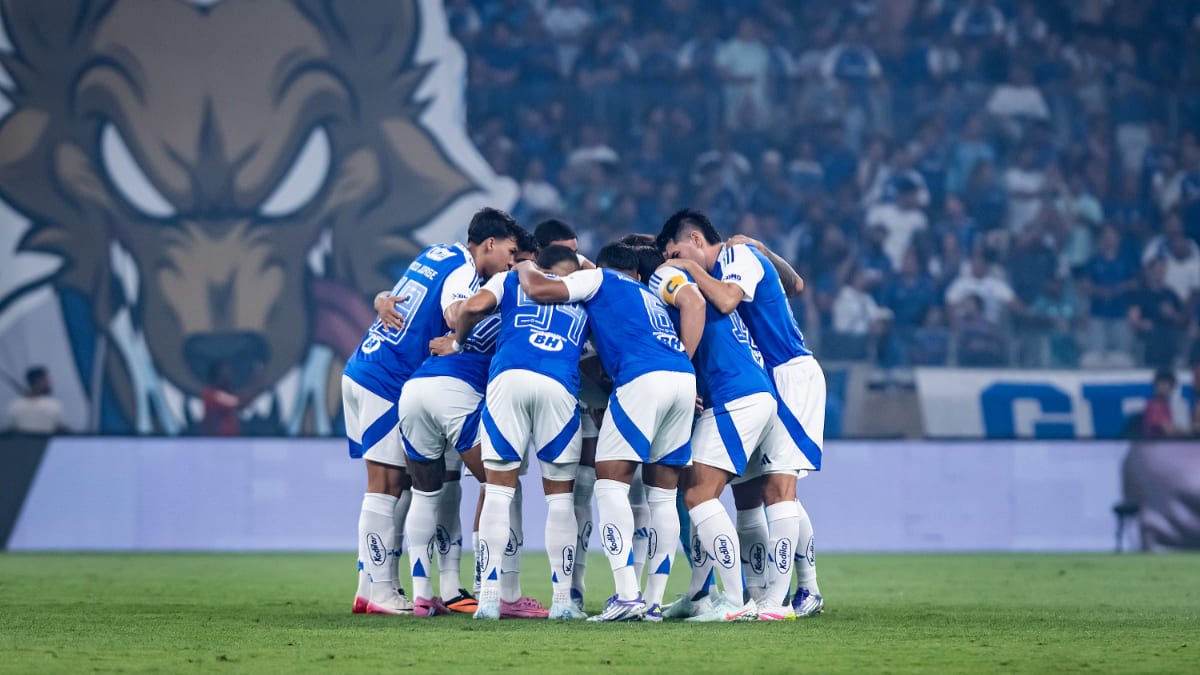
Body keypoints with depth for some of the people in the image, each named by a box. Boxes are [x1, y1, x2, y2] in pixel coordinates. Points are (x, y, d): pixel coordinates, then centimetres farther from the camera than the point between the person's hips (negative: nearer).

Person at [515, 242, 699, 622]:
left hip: (642, 378, -7)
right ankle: (655, 601, 10)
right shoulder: (651, 298, 36)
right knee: (663, 490, 12)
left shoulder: (599, 279, 18)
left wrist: (523, 268, 28)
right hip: (684, 378, 7)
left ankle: (627, 595, -16)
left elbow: (539, 290, 8)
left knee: (610, 480, -4)